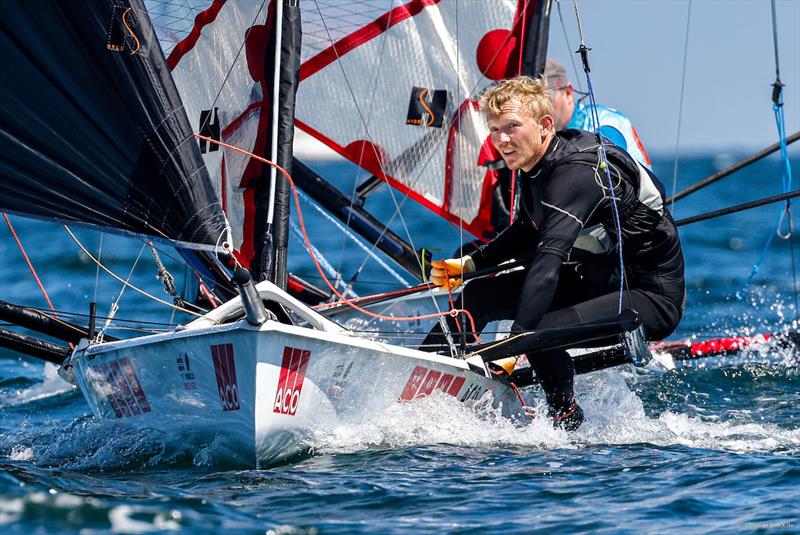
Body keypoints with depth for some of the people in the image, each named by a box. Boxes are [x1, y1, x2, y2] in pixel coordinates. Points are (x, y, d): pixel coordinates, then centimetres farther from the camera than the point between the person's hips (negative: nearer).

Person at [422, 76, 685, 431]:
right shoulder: (535, 163, 0)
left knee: (539, 331, -29)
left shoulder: (576, 173, -28)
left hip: (653, 297, -9)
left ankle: (565, 416, -5)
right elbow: (529, 232, 20)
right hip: (601, 278, 10)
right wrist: (469, 264, 10)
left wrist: (515, 341, -48)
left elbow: (549, 260, -40)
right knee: (481, 294, 4)